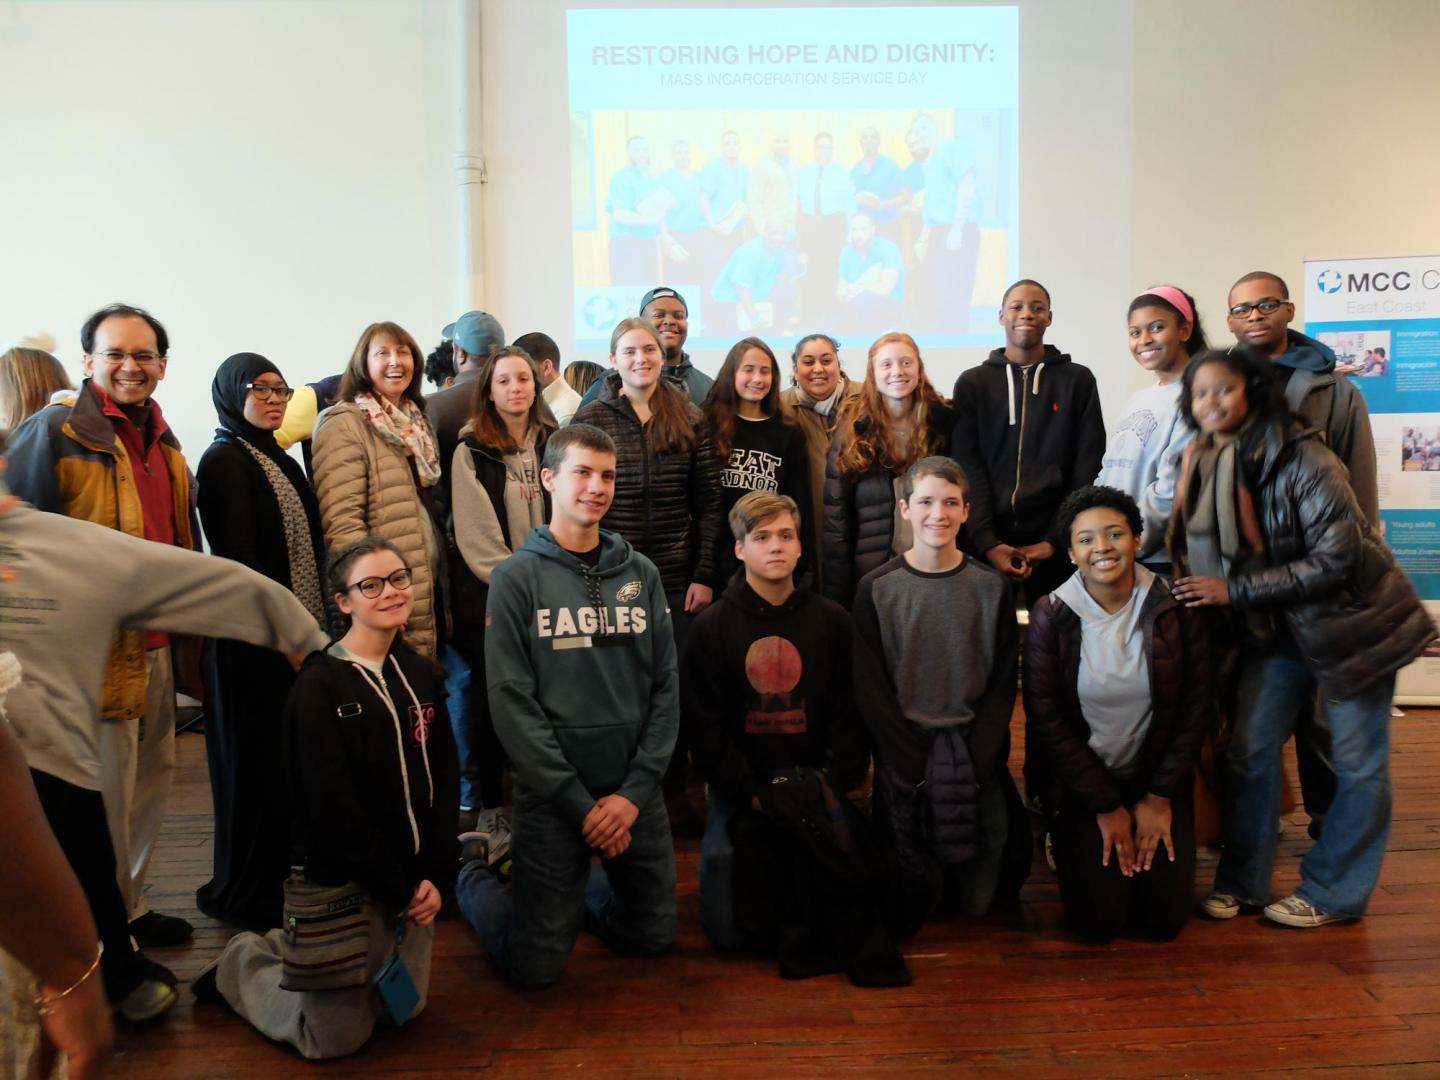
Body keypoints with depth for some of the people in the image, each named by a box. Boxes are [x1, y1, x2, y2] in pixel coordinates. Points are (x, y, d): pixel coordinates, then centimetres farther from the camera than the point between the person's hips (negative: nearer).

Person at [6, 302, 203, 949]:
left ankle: (130, 908, 34)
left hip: (158, 647, 8)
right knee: (105, 799, 2)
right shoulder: (54, 432, -10)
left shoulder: (163, 442, 14)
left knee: (152, 781, 17)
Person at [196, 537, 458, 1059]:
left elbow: (444, 782, 3)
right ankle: (241, 963, 29)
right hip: (343, 884, -6)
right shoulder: (319, 686, -15)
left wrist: (435, 875, -7)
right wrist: (396, 890, -15)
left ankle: (289, 949, 38)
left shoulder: (422, 674, 4)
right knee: (335, 1037, 3)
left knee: (404, 1009, 18)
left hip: (411, 880, 6)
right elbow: (334, 809, -19)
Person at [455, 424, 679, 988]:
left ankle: (570, 891, 40)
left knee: (651, 936, 14)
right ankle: (474, 877, 31)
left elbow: (665, 686, 2)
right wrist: (580, 803, -13)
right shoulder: (517, 576, -7)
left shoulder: (641, 573, 4)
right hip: (551, 798, -4)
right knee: (534, 967, 3)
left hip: (636, 792, 4)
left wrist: (634, 792, -7)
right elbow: (512, 704, -11)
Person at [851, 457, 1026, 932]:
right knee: (906, 914, -3)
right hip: (903, 754, -1)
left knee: (980, 899, -1)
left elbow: (1003, 684, 2)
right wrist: (918, 764, -12)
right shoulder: (876, 588, -4)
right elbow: (870, 690, -4)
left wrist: (974, 762, -9)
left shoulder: (991, 586, 1)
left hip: (977, 755, 1)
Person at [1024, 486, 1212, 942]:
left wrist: (1160, 796, -4)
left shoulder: (1175, 607, -9)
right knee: (1099, 920, -9)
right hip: (1082, 782, -1)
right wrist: (1106, 806, -9)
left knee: (1165, 918, -3)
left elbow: (1197, 705, -3)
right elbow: (1046, 720, -11)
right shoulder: (1051, 616, -13)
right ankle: (1068, 842, 22)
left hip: (1159, 780, 2)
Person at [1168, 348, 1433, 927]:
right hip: (1276, 627, 5)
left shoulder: (1300, 456, -22)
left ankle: (1332, 893, 19)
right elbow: (1201, 552, 9)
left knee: (1357, 761, 5)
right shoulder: (1204, 465, -4)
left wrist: (1236, 591, -24)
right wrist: (1201, 591, -8)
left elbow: (1337, 557, -25)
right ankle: (1241, 880, 17)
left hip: (1351, 619, -5)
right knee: (1248, 748, 3)